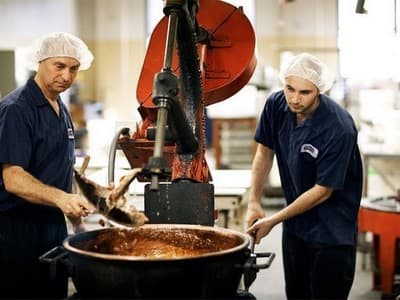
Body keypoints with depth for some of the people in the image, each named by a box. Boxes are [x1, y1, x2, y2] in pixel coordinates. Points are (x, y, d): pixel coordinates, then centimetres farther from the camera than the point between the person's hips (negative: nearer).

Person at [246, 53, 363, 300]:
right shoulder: (276, 105, -9)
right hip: (295, 224, 6)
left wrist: (273, 221, -15)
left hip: (332, 231, -6)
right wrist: (254, 202, -1)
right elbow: (265, 152, 6)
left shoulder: (339, 129, -27)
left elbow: (323, 191, -21)